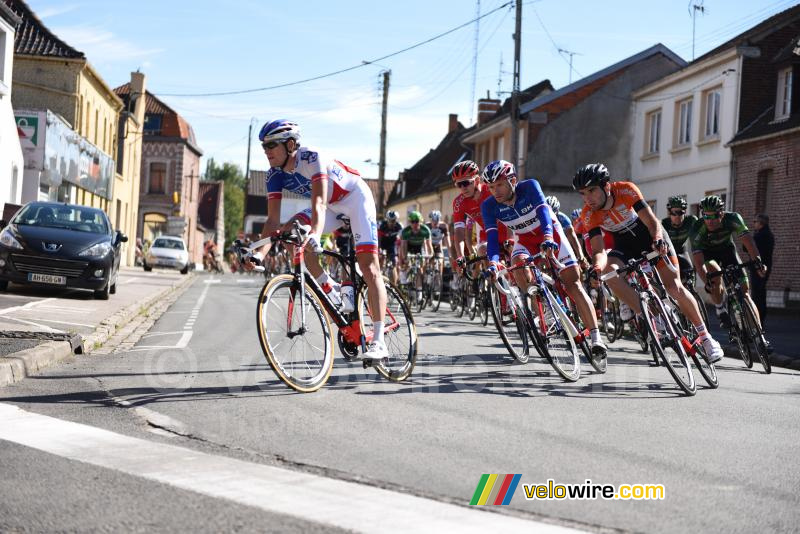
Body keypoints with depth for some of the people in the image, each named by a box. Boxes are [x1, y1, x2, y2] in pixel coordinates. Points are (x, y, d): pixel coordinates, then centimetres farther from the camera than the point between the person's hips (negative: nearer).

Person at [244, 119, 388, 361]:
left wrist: (315, 236, -62)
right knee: (290, 231, -19)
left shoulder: (312, 158, -32)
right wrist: (259, 253, -32)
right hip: (332, 206, 7)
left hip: (356, 197, -6)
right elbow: (273, 219, -17)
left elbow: (318, 203, -45)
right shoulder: (275, 174, -14)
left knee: (368, 266, -17)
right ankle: (332, 290, -5)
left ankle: (378, 341, -20)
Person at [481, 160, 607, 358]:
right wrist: (493, 262, -45)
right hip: (525, 239, 3)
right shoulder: (489, 206, -20)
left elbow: (543, 211, -40)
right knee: (518, 263, -31)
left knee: (573, 282, -13)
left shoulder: (529, 186, -27)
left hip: (549, 232, -3)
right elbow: (492, 236, -26)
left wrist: (548, 238, -58)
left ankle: (595, 337, -16)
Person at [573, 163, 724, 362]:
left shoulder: (626, 190, -28)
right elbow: (598, 249, -29)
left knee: (674, 288, -11)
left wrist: (658, 239, -50)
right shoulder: (589, 215, -23)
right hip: (625, 245, 2)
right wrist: (597, 264, -51)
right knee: (609, 272, -29)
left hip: (651, 237, -2)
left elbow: (652, 221, -29)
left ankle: (706, 337, 5)